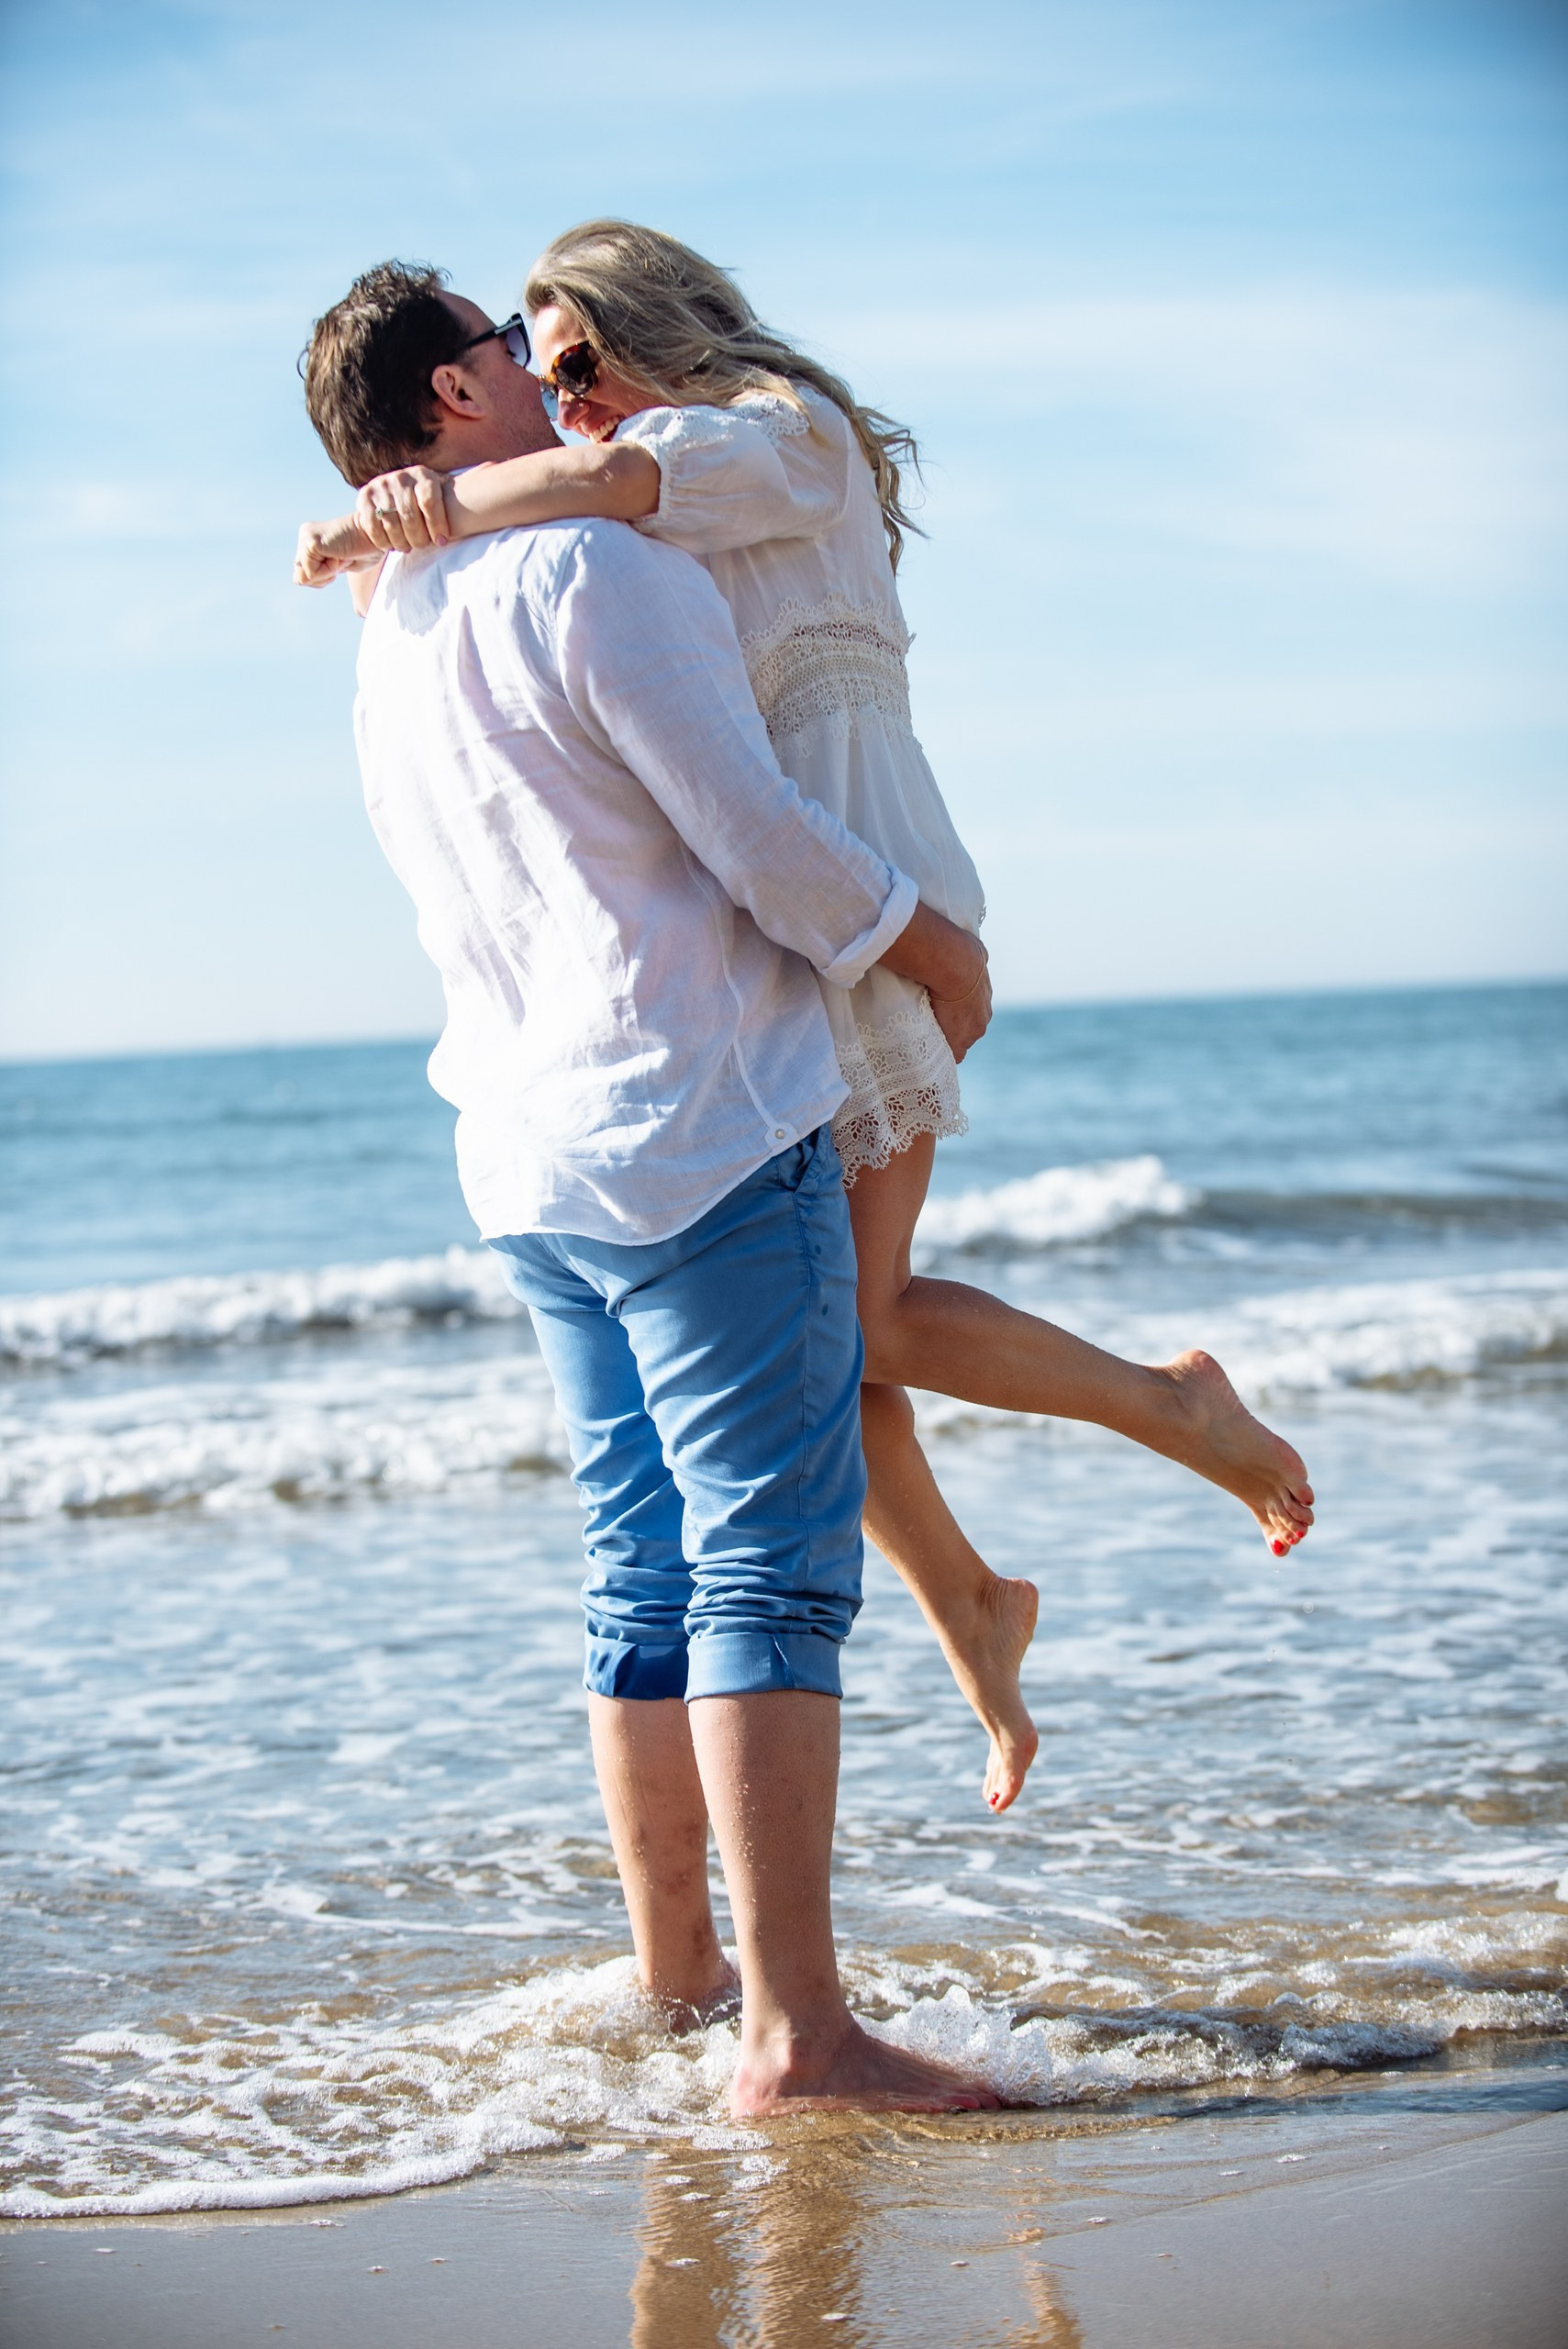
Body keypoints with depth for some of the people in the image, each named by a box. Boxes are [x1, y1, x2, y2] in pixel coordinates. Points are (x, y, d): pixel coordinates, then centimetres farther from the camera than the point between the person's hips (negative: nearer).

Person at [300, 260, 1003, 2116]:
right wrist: (935, 950, 1)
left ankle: (675, 1979, 20)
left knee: (647, 1576, 14)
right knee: (772, 1566, -11)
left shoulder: (388, 655, 17)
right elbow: (757, 838, -14)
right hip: (702, 1134, -9)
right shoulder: (593, 572, -11)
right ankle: (796, 2032, -14)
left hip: (534, 1162, 9)